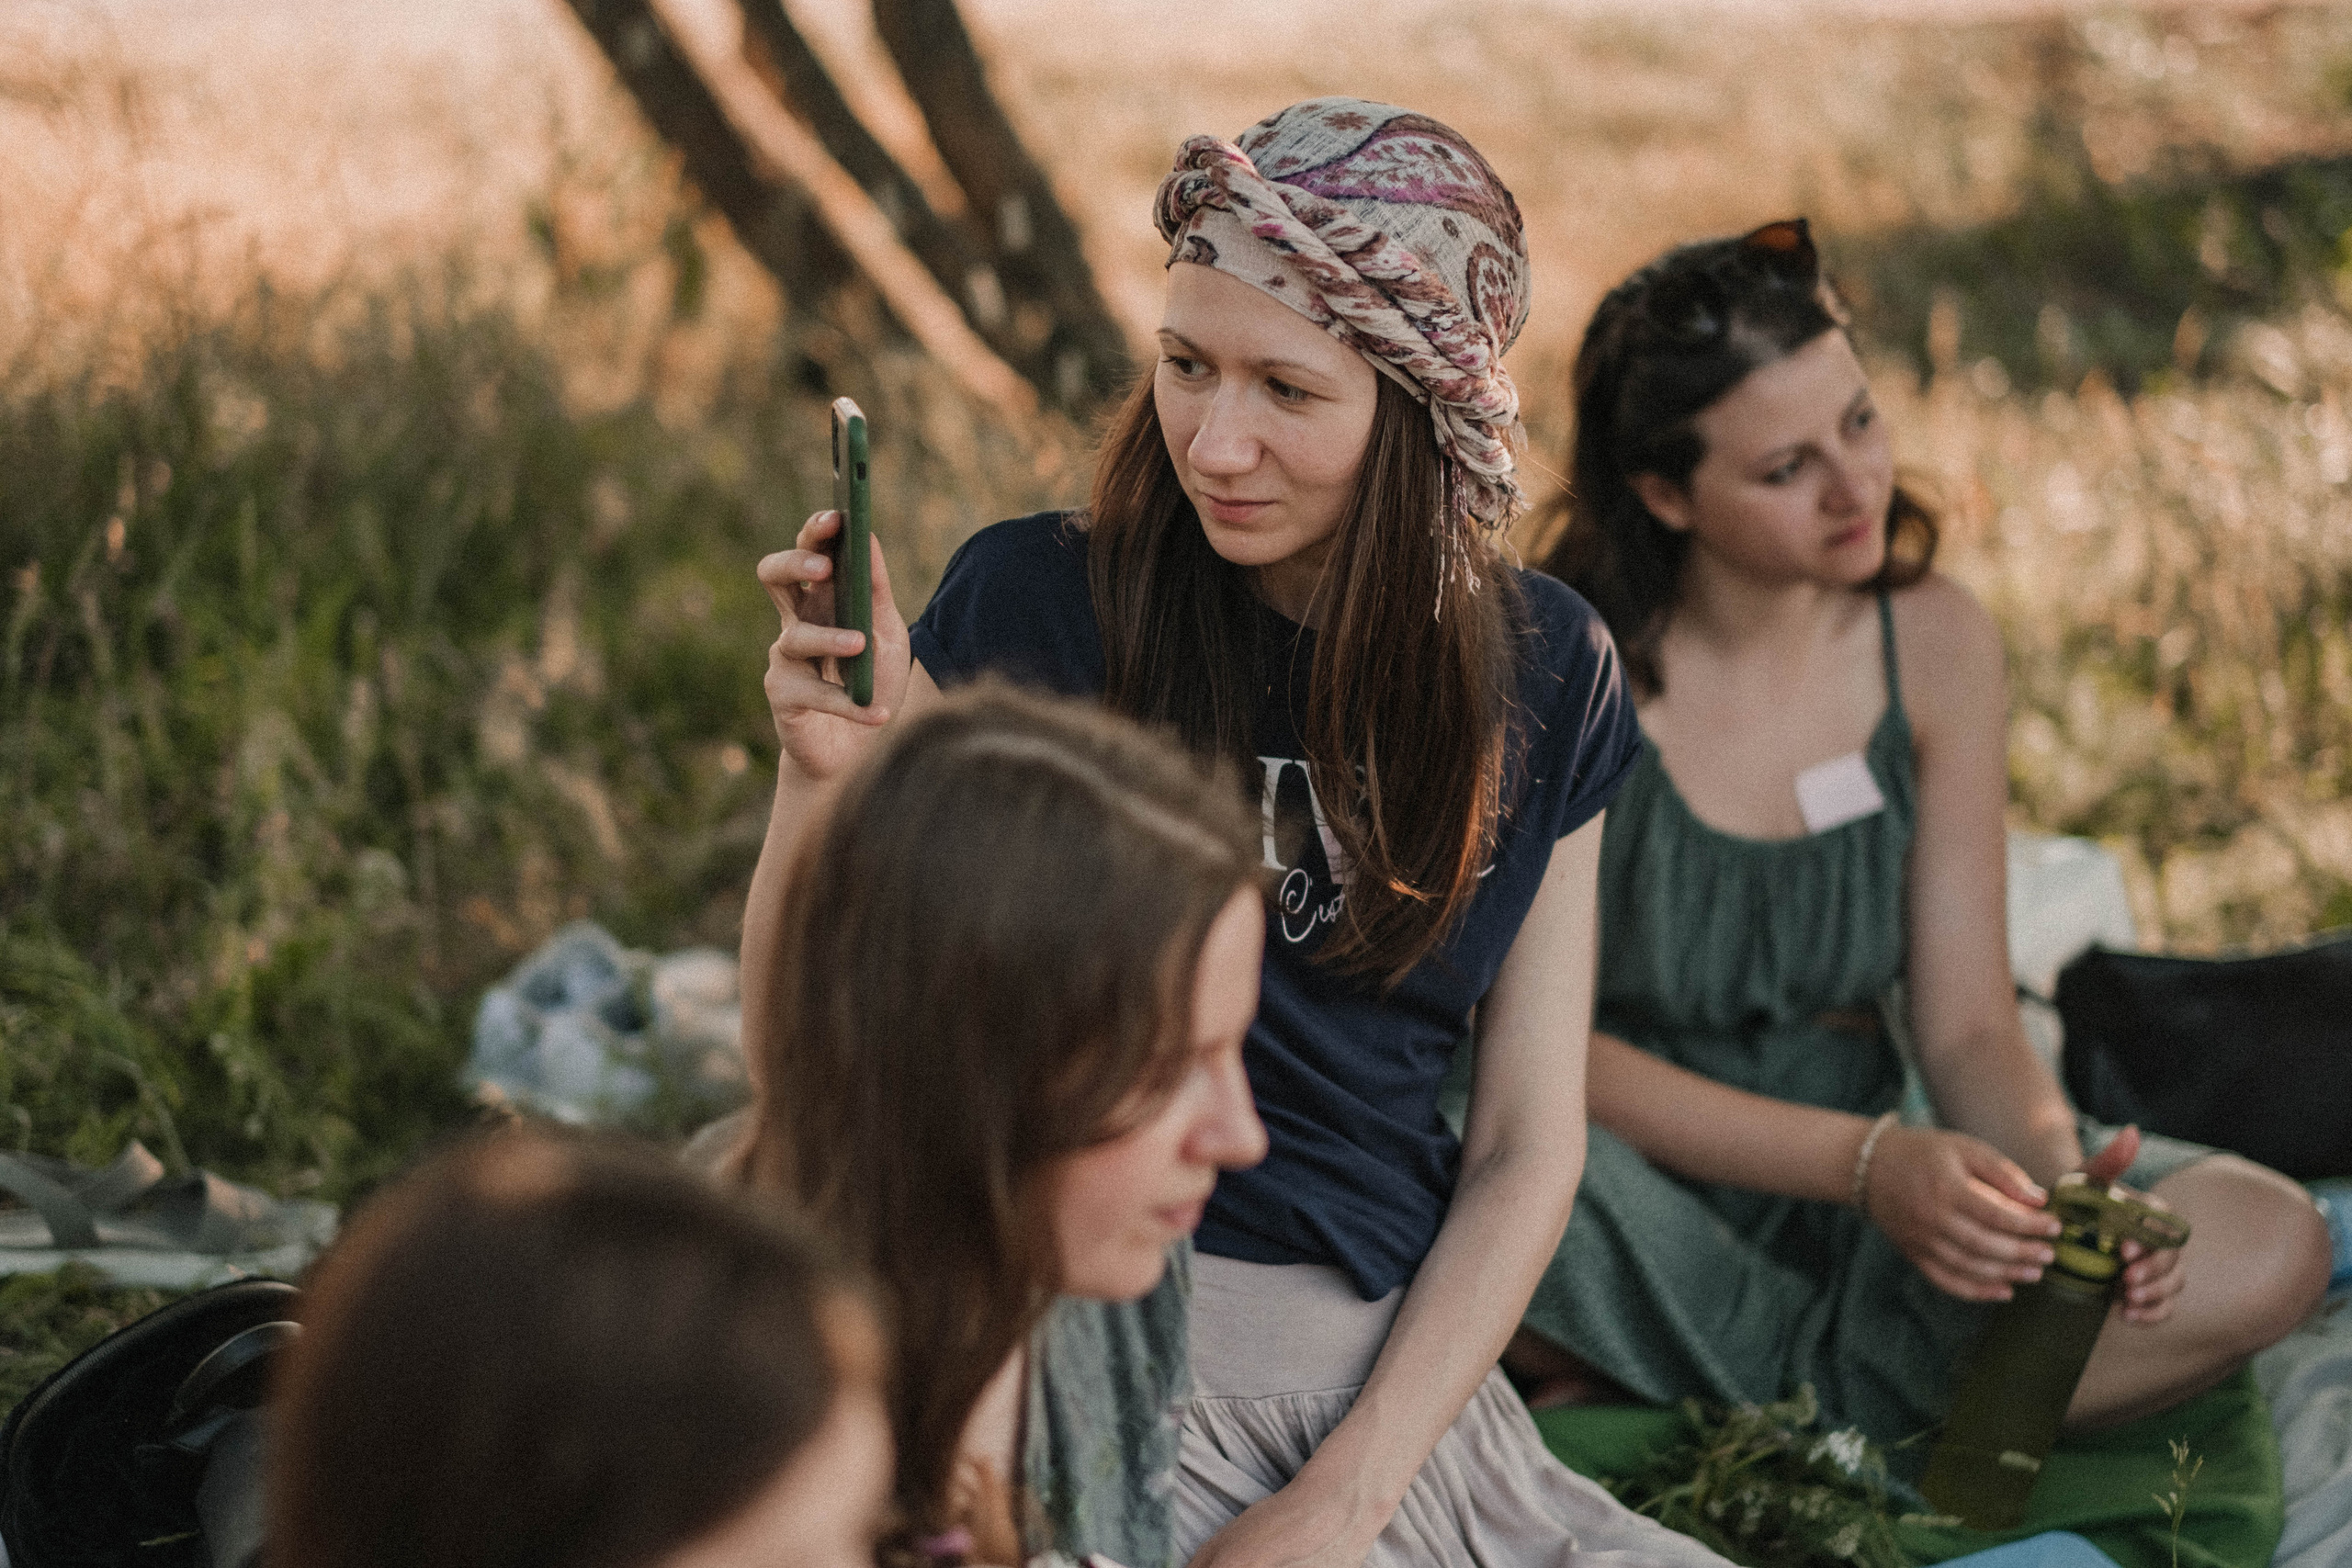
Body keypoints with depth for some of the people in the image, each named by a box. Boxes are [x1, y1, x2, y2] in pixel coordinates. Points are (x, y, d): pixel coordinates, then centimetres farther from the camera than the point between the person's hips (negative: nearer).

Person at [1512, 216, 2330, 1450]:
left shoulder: (1935, 642, -2)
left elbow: (1964, 1017, 0)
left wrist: (2053, 1162, -22)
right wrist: (1868, 1161, -27)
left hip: (1854, 1197, 5)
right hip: (1639, 1200, -4)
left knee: (2267, 1249, -19)